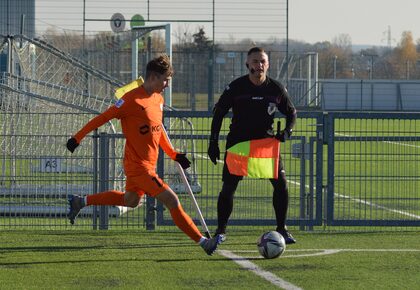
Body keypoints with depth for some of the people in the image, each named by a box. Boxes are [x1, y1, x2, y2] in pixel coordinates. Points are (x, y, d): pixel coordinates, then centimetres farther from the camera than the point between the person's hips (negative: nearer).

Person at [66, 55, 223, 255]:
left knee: (130, 201, 26)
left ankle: (80, 202, 39)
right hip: (139, 167, -10)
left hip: (149, 163, 10)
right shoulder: (133, 100, -20)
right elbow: (103, 118, -14)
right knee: (172, 200, -12)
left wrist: (173, 154, 18)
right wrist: (77, 138, -10)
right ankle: (203, 241, -8)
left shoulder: (158, 99, 7)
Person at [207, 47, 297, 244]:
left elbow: (291, 112, 11)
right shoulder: (236, 87, -9)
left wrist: (287, 132, -9)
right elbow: (218, 112, 0)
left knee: (281, 183, -10)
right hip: (238, 142, -2)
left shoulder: (276, 89, -4)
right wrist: (213, 143, -4)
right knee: (228, 187, -7)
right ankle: (221, 230, 8)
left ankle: (281, 229, 2)